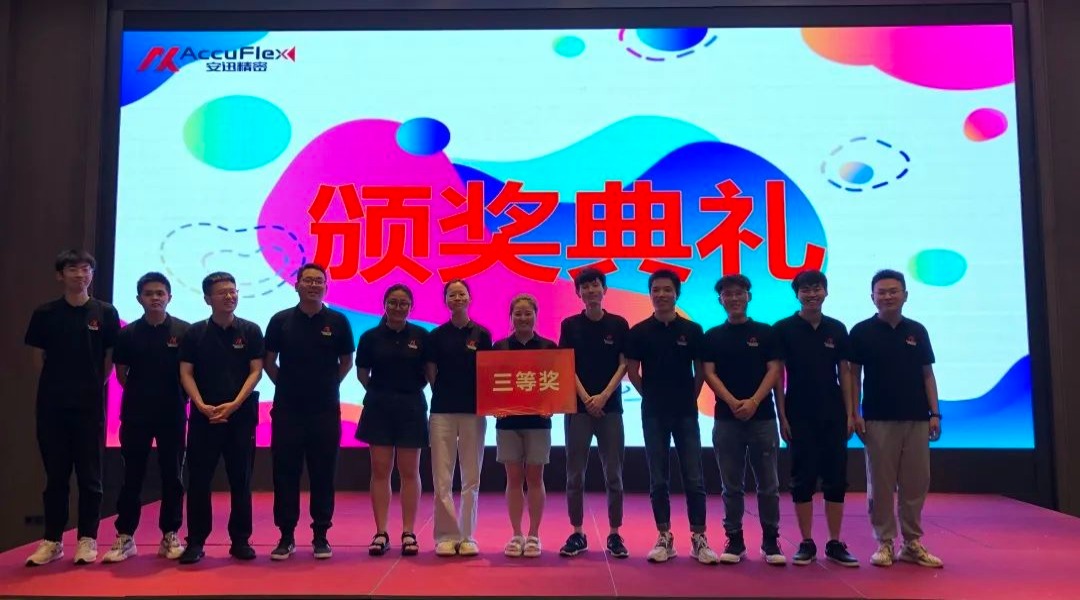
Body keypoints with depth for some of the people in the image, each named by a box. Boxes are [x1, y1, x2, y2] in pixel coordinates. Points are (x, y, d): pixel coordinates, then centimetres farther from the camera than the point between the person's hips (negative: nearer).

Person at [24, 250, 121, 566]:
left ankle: (87, 540, 12)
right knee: (55, 474, 8)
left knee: (89, 475, 3)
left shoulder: (105, 313, 1)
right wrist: (57, 385, 6)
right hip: (51, 405, 1)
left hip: (90, 405, -1)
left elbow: (109, 359, 6)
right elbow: (38, 359, 9)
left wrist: (92, 386, 3)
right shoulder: (44, 313, 4)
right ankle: (52, 540, 17)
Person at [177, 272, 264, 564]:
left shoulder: (251, 331, 3)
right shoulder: (195, 332, 4)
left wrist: (234, 404, -12)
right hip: (203, 415, 0)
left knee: (240, 479, 4)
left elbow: (256, 371, -1)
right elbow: (186, 373, 1)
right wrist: (201, 405, -12)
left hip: (241, 414, 0)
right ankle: (196, 541, 11)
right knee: (198, 480, 2)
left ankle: (240, 540, 13)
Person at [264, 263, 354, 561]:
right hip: (287, 409, 1)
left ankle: (321, 536, 16)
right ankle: (286, 536, 15)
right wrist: (286, 385, 6)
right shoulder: (280, 320, 2)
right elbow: (268, 361, 10)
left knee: (323, 475, 6)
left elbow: (346, 362, 10)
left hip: (326, 410, 0)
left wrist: (329, 385, 5)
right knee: (285, 474, 5)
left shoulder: (338, 321, 1)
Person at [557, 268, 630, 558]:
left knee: (614, 475, 4)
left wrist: (604, 396, -12)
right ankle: (577, 534, 14)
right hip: (577, 407, 0)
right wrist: (586, 398, -11)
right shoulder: (570, 325, 4)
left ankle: (614, 534, 14)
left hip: (611, 407, 0)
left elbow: (624, 365, 0)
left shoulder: (619, 324, 3)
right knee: (575, 475, 4)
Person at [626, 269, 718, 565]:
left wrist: (690, 398, 6)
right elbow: (632, 372, 4)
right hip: (653, 414, 0)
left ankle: (699, 538, 11)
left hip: (686, 413, 0)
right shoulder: (639, 332, -1)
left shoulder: (692, 330, 0)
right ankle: (664, 538, 15)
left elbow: (700, 371, 7)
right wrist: (652, 396, 6)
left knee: (694, 479, 2)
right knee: (658, 480, 6)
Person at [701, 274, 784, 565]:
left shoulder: (765, 332, 6)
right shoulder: (713, 336, 8)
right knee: (731, 485, 5)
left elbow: (774, 370, -1)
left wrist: (754, 401, -14)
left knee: (768, 483, 4)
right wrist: (732, 402, -14)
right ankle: (734, 539, 15)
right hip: (725, 418, 1)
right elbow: (709, 373, 0)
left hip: (763, 416, 0)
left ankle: (771, 541, 16)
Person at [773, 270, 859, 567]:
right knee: (802, 479, 3)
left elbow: (845, 373, 7)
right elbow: (778, 375, -3)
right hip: (799, 416, -2)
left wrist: (850, 414, 2)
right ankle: (806, 543, 13)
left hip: (834, 416, 3)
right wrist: (782, 416, -7)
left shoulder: (837, 329, 5)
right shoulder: (783, 328, -3)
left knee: (836, 479, 6)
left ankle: (835, 543, 16)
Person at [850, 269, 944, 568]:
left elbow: (927, 374, 10)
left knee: (916, 483, 7)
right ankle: (884, 543, 12)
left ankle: (912, 543, 19)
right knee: (881, 484, 2)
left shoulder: (917, 331, 8)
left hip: (917, 419, 3)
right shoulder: (862, 331, -1)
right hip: (878, 420, -3)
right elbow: (854, 375, 0)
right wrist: (855, 413, -7)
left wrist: (935, 413, 3)